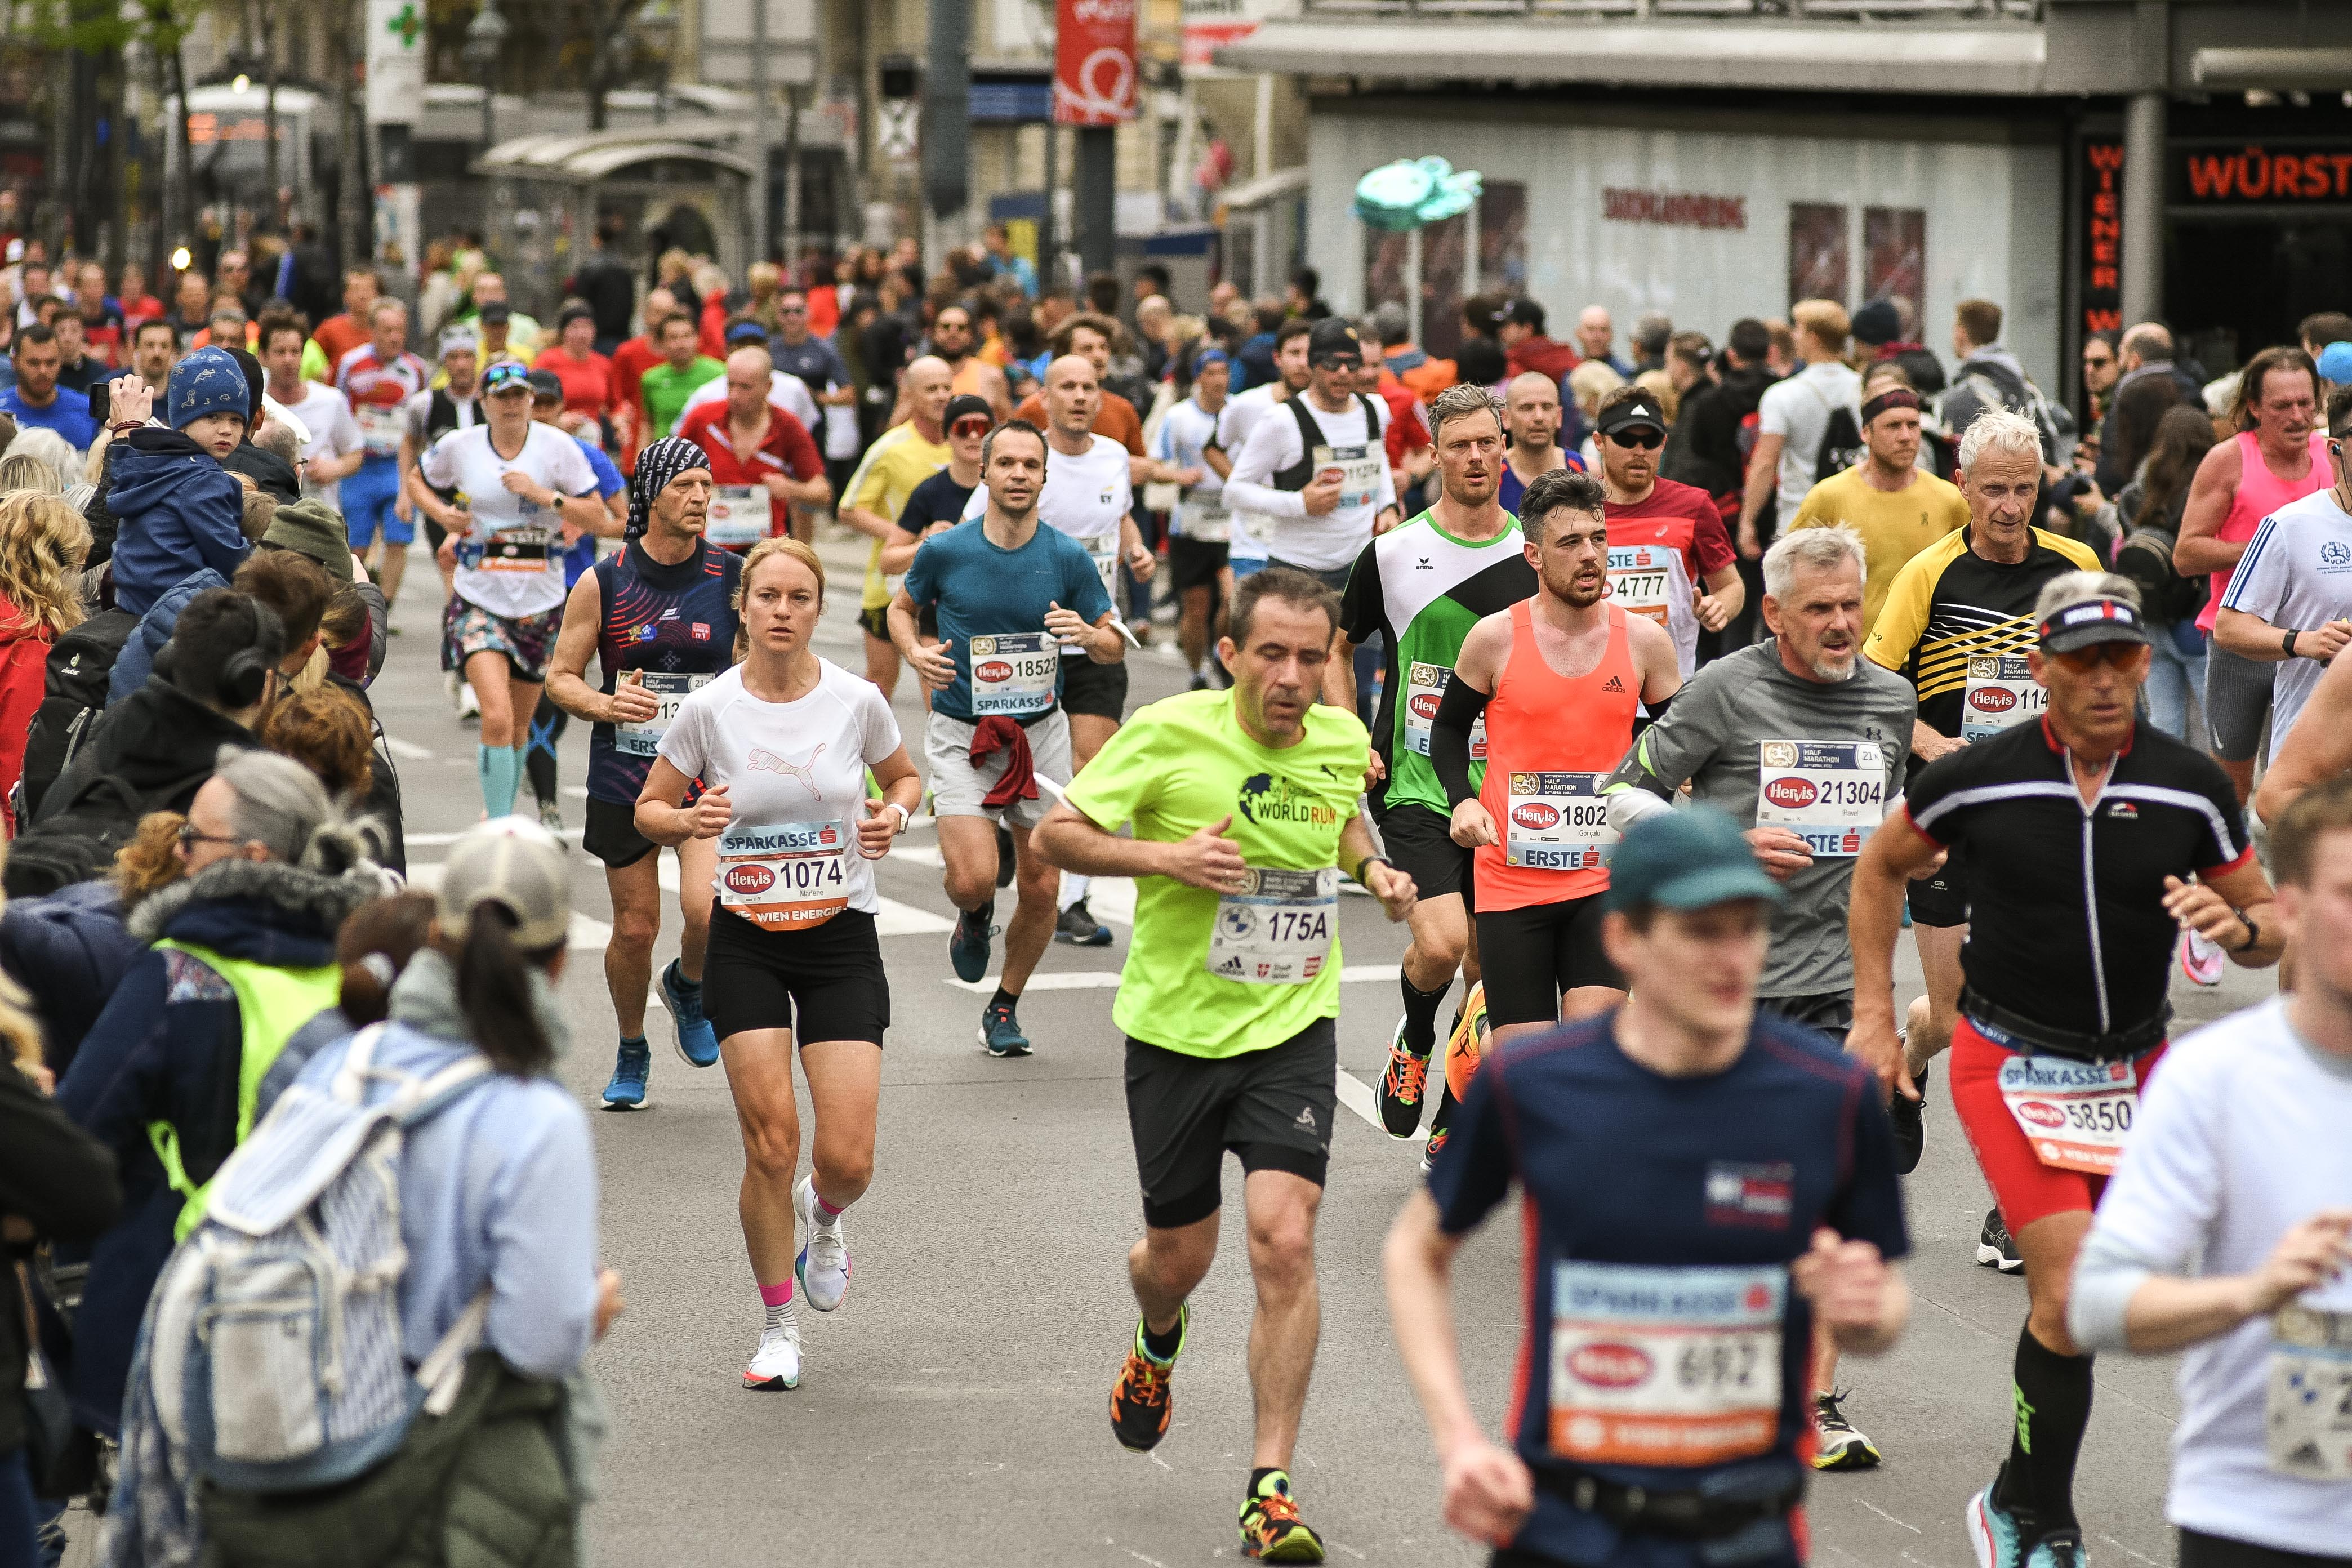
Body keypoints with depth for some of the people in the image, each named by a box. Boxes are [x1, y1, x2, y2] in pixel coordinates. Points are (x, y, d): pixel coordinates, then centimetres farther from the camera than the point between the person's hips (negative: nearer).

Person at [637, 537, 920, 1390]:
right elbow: (649, 808, 5)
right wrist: (688, 821, -17)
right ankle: (779, 1328, 11)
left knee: (846, 1159, -8)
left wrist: (892, 816, -8)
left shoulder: (856, 701, -5)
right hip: (745, 941, 0)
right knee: (771, 1143, -9)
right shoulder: (709, 709, -6)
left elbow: (904, 778, 14)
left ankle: (822, 1220, 31)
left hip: (841, 937, 0)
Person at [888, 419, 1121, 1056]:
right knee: (974, 879, -18)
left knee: (1040, 889, 3)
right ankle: (974, 918, 21)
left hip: (1040, 733, 2)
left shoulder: (1068, 558, -6)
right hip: (961, 734, -2)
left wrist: (1089, 634, -20)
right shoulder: (944, 552, -8)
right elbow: (901, 608, 12)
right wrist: (916, 654, -8)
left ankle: (1005, 1007, 27)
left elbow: (1116, 646, 3)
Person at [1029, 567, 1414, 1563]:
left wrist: (1370, 867, 1)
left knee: (1285, 1243, -16)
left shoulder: (1344, 740, -1)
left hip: (1293, 1031, 1)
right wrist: (1164, 856, -23)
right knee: (1179, 1256, 12)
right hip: (1177, 1031, -1)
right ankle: (1158, 1339, 52)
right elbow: (1057, 834, -7)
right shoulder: (1169, 734, -14)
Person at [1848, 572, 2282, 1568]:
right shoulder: (1977, 780, -11)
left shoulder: (2192, 787, -6)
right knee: (2071, 1297, -15)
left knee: (2070, 1300, 10)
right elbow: (1881, 868, 7)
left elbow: (2269, 926, 4)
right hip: (2008, 1064, -3)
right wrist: (1874, 1016, 5)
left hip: (2135, 1070, 3)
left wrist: (2237, 927, -20)